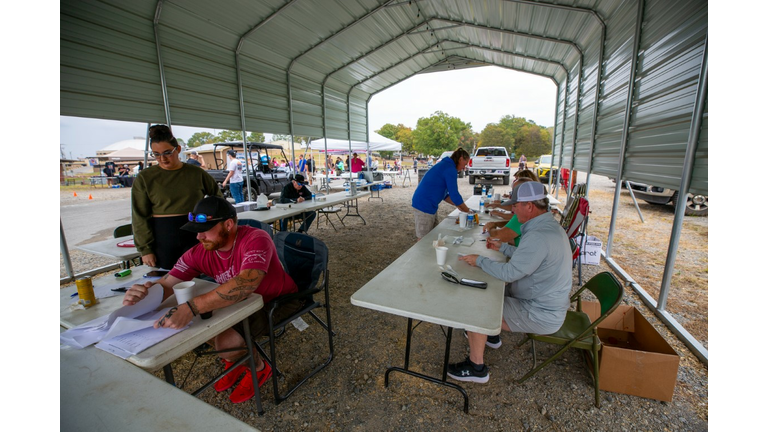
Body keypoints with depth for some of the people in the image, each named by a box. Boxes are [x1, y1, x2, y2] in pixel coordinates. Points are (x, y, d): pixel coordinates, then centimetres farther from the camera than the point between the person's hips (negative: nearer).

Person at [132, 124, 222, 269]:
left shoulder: (196, 173, 3)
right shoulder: (145, 178, 1)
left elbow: (216, 193, 20)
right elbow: (140, 217, 1)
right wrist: (145, 249, -3)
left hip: (195, 237, 1)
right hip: (162, 240, 0)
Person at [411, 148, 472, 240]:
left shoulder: (446, 165, 17)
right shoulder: (450, 169, -14)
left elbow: (444, 194, 20)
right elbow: (454, 195, -15)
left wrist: (459, 205, 13)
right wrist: (467, 210, -2)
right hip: (424, 206, -10)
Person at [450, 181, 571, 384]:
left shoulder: (539, 236, -32)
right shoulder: (549, 225, 2)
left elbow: (509, 273, -29)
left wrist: (479, 260, -17)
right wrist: (502, 247, 11)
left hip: (541, 315, -10)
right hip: (547, 302, 10)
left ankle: (476, 368, 8)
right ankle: (491, 333, 39)